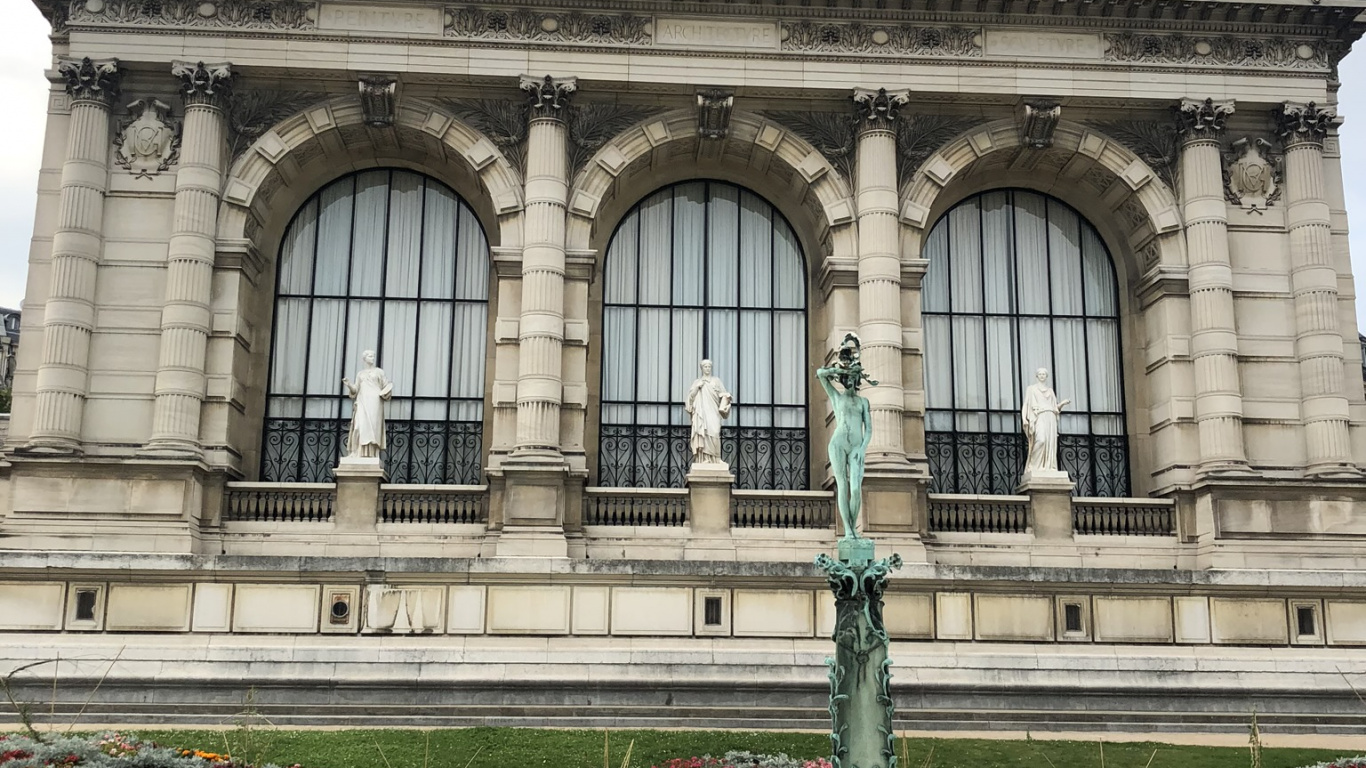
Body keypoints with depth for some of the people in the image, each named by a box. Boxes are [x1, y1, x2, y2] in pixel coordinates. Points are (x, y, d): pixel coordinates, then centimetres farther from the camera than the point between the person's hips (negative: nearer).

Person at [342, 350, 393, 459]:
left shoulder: (379, 371, 13)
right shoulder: (360, 374, 19)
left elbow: (384, 387, 11)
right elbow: (355, 390, 14)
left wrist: (389, 385, -12)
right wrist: (349, 385, -5)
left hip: (374, 402, -2)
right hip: (362, 402, 2)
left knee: (373, 426, -11)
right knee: (360, 425, -12)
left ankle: (371, 454, -14)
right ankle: (359, 453, -15)